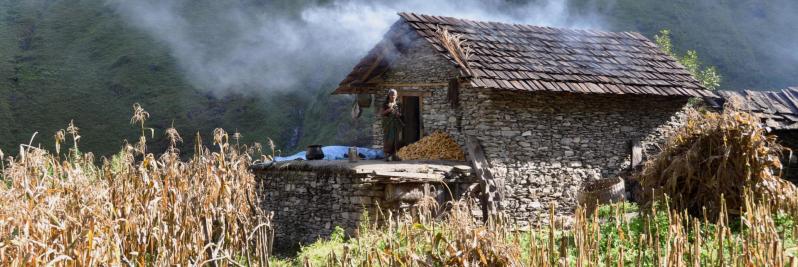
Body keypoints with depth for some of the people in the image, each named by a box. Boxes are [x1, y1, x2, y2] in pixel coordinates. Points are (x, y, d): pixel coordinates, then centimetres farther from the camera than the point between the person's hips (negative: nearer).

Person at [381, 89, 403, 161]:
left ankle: (394, 155, 5)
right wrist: (388, 110, -13)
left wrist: (399, 114, 1)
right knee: (388, 139, -13)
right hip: (388, 124, -4)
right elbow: (380, 114, 0)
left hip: (396, 124, 4)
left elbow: (400, 114, 23)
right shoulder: (385, 104, 4)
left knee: (396, 139, 0)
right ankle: (387, 155, -11)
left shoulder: (397, 104, 15)